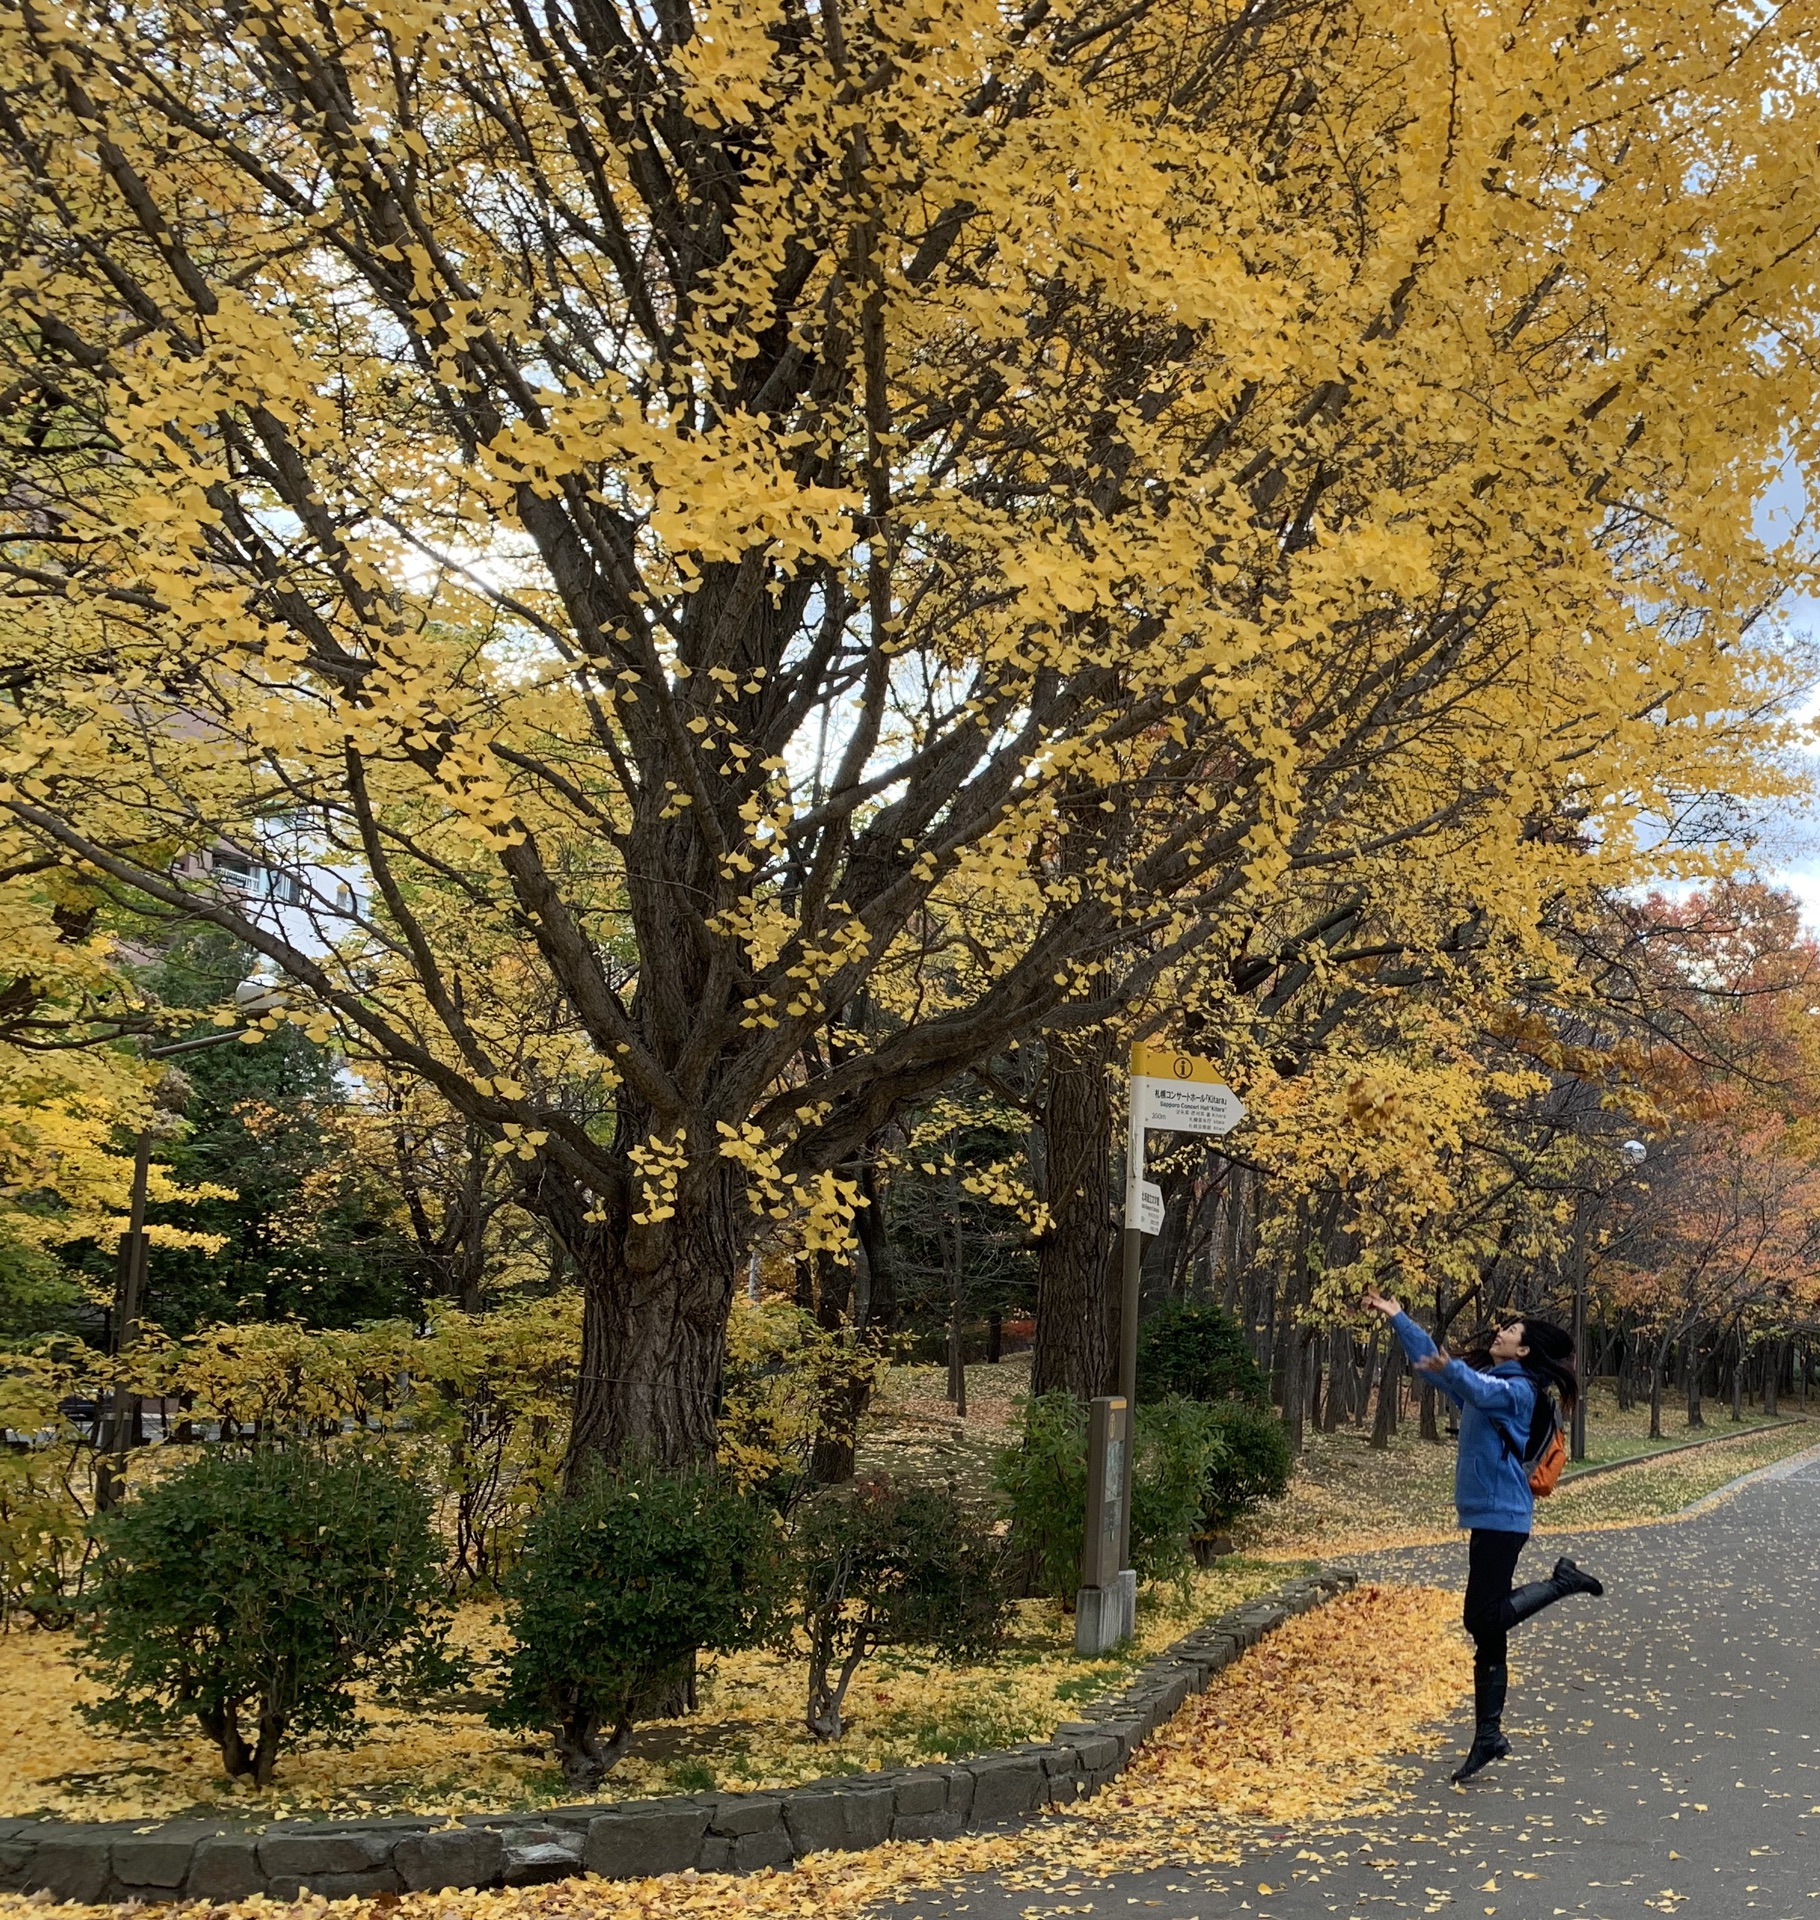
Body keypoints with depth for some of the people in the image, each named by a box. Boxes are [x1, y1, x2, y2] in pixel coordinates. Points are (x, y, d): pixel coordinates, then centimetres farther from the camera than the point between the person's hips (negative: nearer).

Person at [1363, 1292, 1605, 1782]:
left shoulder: (1517, 1389, -9)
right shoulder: (1484, 1378, 17)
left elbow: (1482, 1392, -32)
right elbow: (1430, 1358, 27)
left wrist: (1449, 1369, -48)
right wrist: (1396, 1317, 26)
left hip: (1503, 1516, -9)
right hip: (1487, 1516, 9)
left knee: (1485, 1619, -12)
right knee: (1487, 1629, 8)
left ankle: (1562, 1582, 4)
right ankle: (1488, 1736, 10)